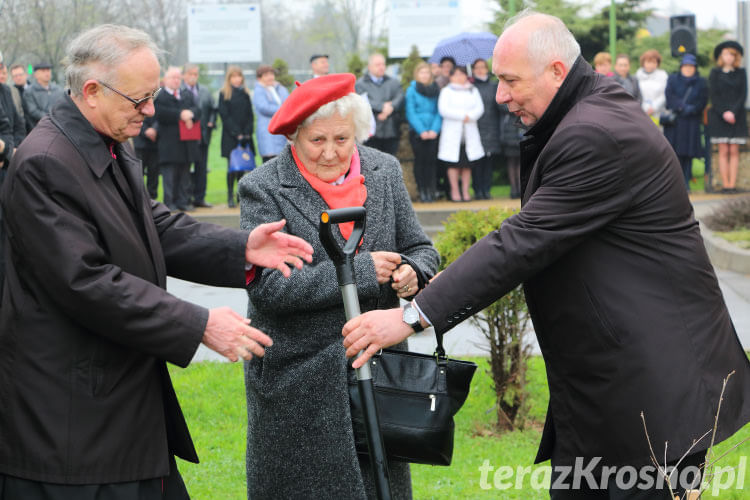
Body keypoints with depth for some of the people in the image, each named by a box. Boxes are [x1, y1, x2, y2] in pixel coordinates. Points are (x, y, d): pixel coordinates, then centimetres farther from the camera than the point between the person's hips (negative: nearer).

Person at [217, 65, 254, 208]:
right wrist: (236, 133, -12)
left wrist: (247, 132, -4)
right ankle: (230, 197, -5)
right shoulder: (224, 94, 0)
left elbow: (250, 114, 10)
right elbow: (224, 115, -6)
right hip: (230, 137, -4)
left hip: (245, 136, 4)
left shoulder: (245, 93, 13)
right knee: (232, 166, -7)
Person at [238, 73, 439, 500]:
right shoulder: (263, 188, -9)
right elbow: (267, 287, -18)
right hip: (297, 380, -3)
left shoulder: (385, 171, 5)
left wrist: (411, 271, -13)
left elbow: (420, 249, 13)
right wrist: (361, 271, -20)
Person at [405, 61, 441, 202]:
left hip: (432, 132, 2)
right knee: (420, 160, -3)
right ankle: (421, 190, 1)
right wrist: (422, 131, -10)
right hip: (417, 132, -2)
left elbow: (439, 112, 6)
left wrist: (434, 129, -8)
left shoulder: (436, 90, 8)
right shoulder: (412, 90, 2)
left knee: (431, 160, -3)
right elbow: (410, 113, -2)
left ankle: (431, 190, 1)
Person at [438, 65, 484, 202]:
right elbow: (443, 109, -8)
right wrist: (462, 116, -11)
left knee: (468, 164, 0)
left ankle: (465, 191, 5)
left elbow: (479, 108, 5)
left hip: (470, 133, 3)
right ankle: (455, 191, -1)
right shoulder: (446, 91, 6)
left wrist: (470, 116, -13)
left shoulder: (473, 91, 17)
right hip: (452, 132, -3)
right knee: (453, 163, -6)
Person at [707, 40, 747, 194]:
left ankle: (732, 184, -4)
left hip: (737, 116, 1)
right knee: (723, 151, -4)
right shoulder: (715, 73, 6)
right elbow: (713, 96, 0)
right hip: (719, 116, -1)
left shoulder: (741, 73, 9)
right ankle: (725, 184, -4)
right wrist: (723, 113, -11)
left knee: (734, 151, -3)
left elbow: (743, 95, 3)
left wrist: (733, 112, -10)